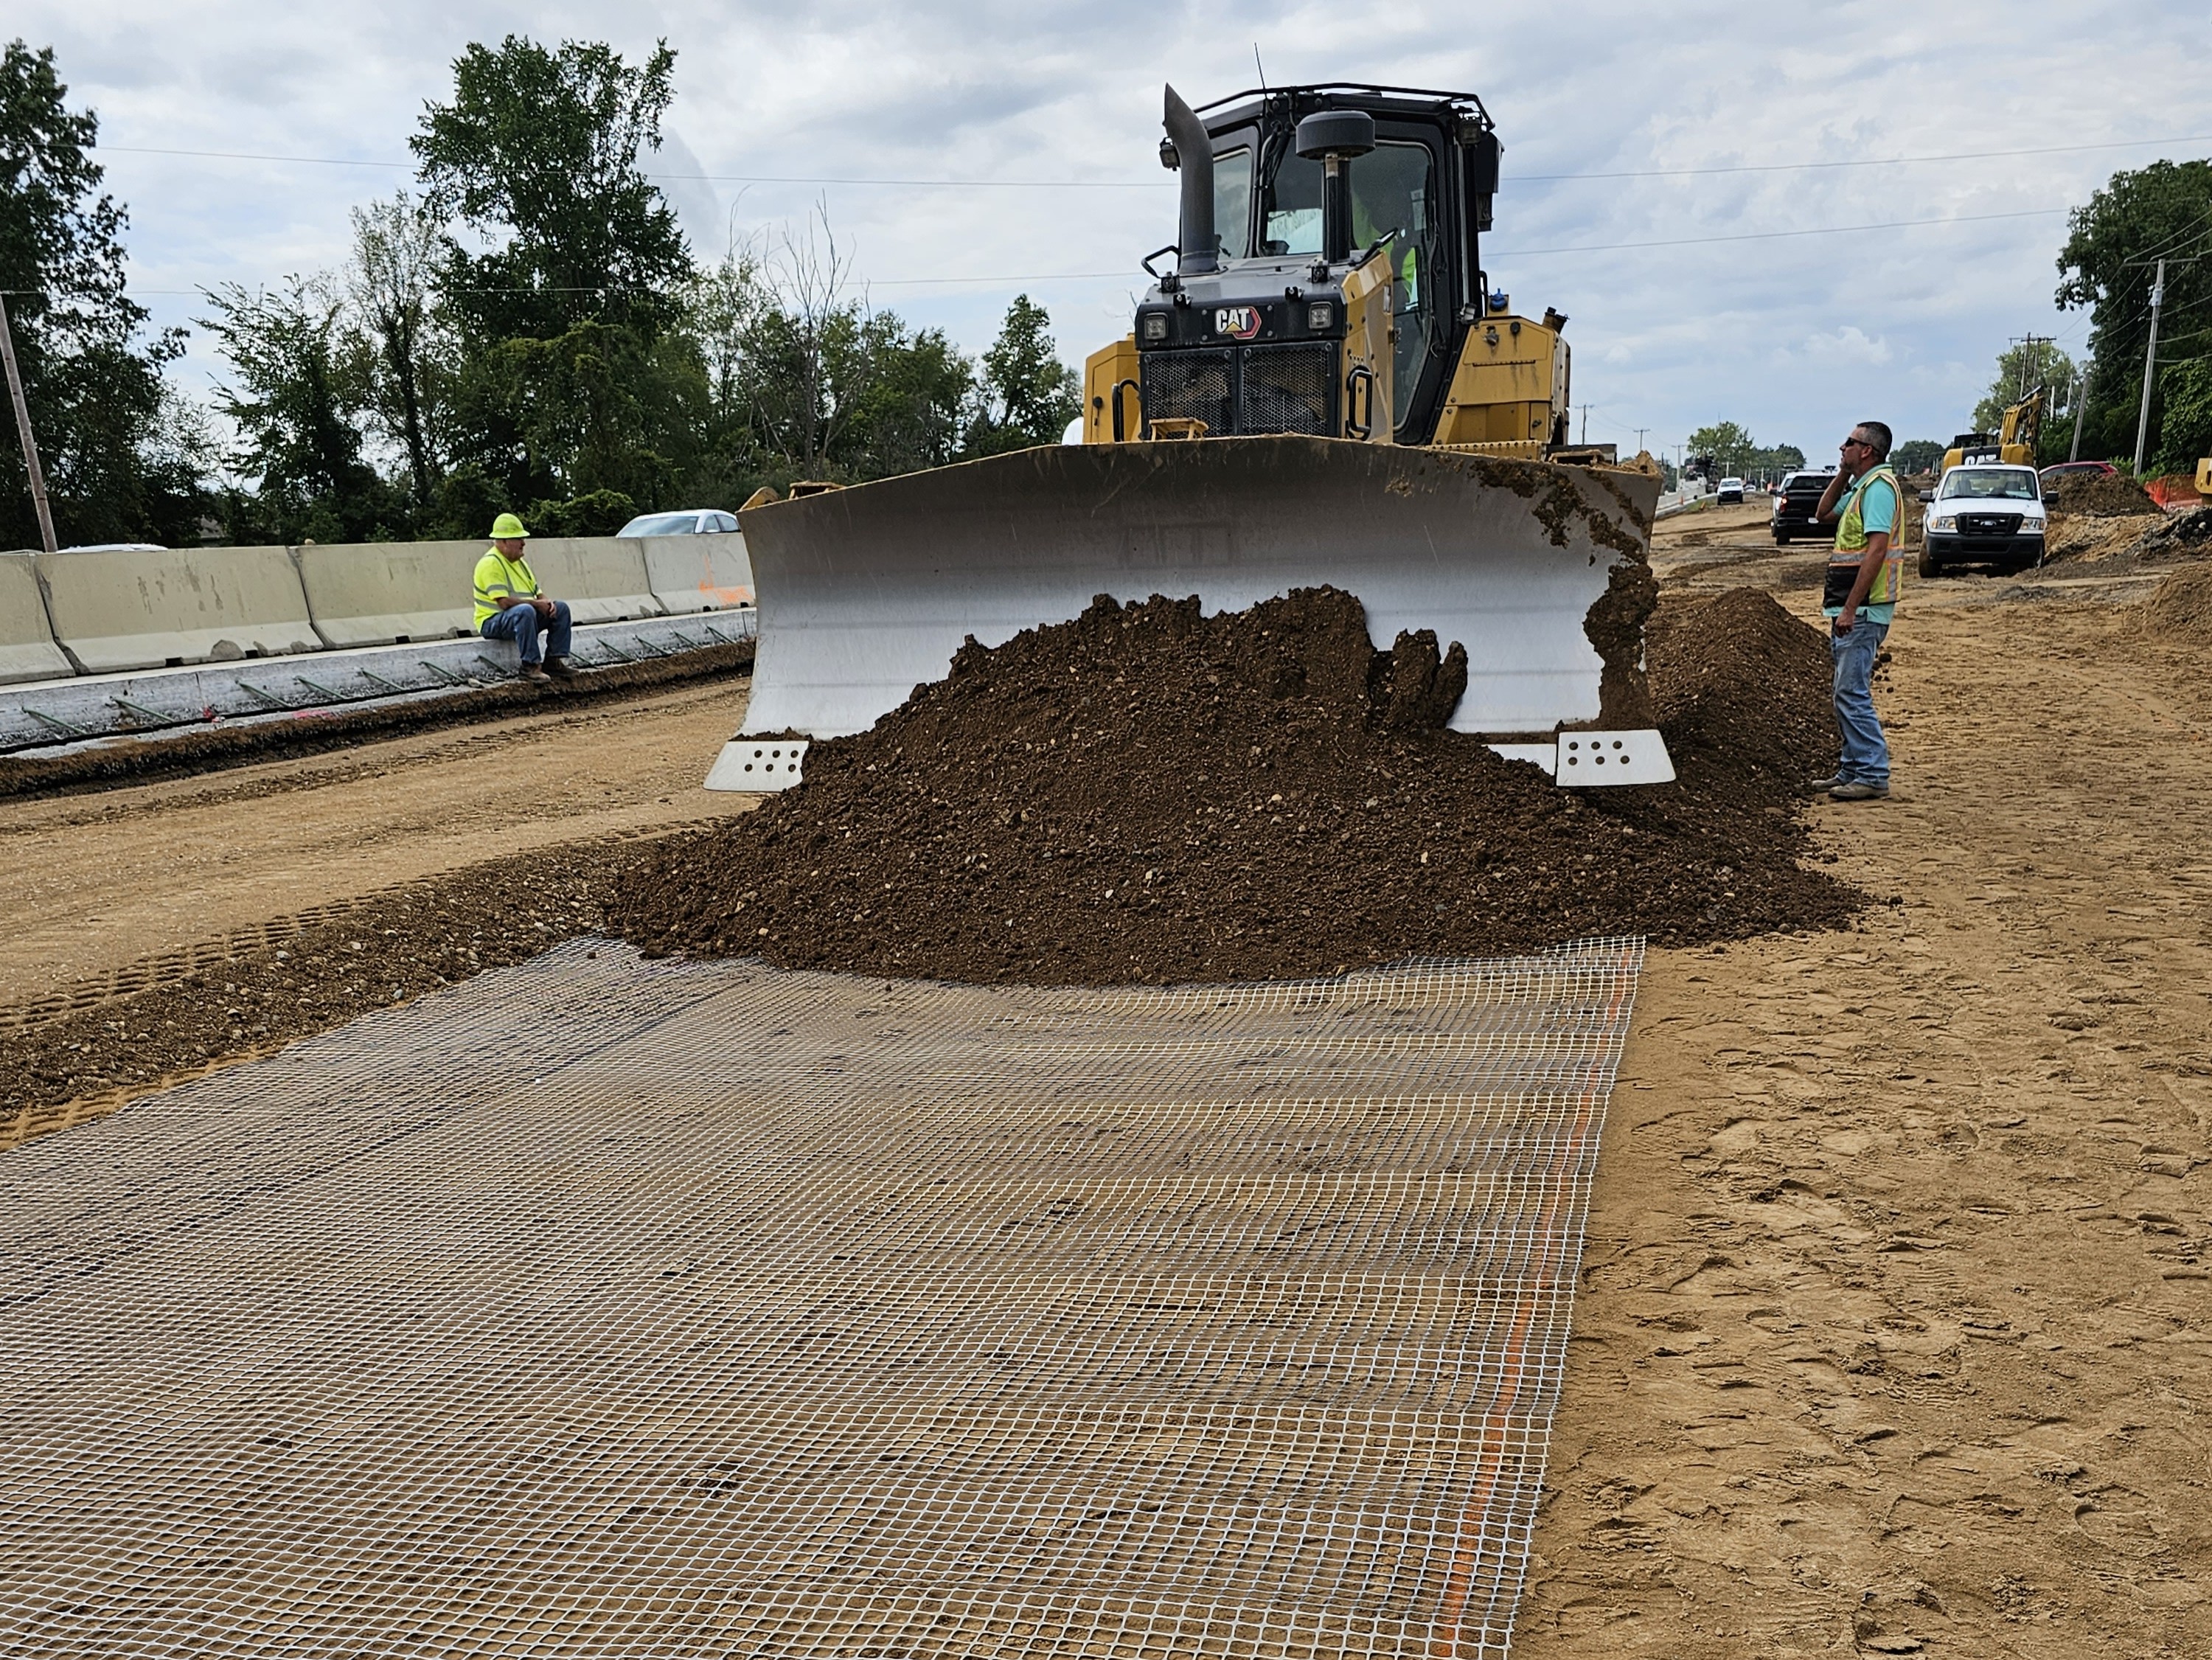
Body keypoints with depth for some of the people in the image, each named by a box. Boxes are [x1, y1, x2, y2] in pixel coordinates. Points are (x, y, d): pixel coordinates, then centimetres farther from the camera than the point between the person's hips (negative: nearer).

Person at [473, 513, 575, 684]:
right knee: (525, 611, -38)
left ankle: (555, 662, -5)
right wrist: (536, 603, -17)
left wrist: (547, 602, -7)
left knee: (561, 608, -2)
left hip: (523, 618, 9)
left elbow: (537, 593, 17)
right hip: (493, 622, -9)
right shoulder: (491, 563, -15)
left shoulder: (519, 561, 15)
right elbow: (504, 602, -25)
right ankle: (530, 667, -33)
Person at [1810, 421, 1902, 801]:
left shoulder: (1879, 486, -14)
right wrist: (1843, 474, 18)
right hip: (1852, 609, 11)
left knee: (1852, 693, -12)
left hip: (1863, 611, -11)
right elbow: (1824, 514, 32)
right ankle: (1852, 770, 21)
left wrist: (1850, 608, -25)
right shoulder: (1862, 487, 18)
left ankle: (1873, 776, -9)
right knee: (1847, 693, 14)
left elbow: (1876, 551, -22)